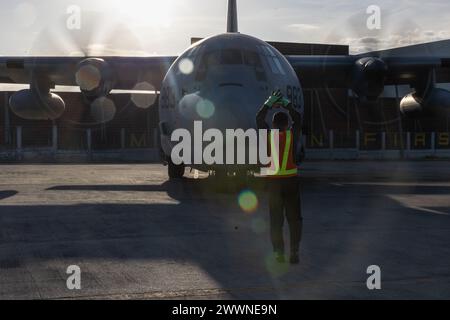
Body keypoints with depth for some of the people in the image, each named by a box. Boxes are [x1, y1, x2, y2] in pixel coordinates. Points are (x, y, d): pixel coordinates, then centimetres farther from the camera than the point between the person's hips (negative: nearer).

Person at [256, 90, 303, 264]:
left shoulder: (268, 135, -1)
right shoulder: (292, 135, -1)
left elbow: (259, 118, 15)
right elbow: (298, 118, 17)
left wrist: (270, 102, 22)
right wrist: (286, 103, 23)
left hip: (272, 181, 0)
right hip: (291, 180, 0)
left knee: (276, 219, 6)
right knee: (294, 218, 8)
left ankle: (279, 252, 4)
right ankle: (294, 251, 3)